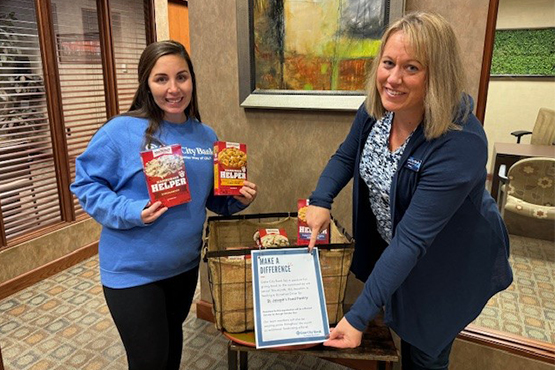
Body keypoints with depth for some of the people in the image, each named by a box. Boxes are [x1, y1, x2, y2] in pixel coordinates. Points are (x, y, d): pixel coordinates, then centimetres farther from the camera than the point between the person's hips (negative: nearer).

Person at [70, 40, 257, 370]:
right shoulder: (121, 131, -16)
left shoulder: (207, 137, 0)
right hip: (132, 270, -4)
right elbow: (86, 185, -11)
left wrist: (239, 199, -11)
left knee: (172, 336, 28)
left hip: (186, 265, 5)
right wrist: (132, 213, -26)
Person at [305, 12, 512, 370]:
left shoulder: (460, 145, -36)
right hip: (390, 249, 6)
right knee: (398, 326, 28)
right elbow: (345, 157, 2)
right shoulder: (377, 109, -16)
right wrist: (320, 201, -17)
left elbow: (411, 240, -36)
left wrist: (359, 316, -34)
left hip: (448, 267, -5)